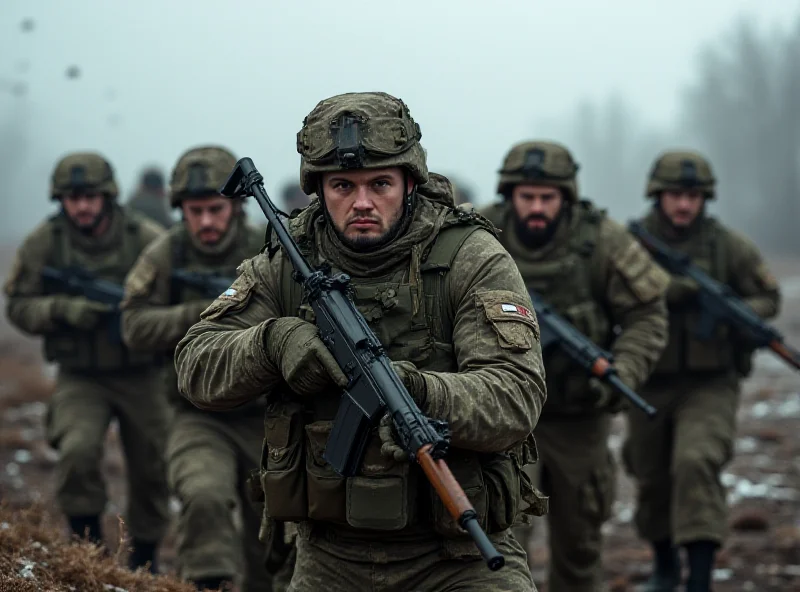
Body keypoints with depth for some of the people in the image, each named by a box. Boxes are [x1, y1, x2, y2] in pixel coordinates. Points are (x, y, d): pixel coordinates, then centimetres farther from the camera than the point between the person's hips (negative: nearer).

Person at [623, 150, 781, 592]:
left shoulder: (729, 246, -5)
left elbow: (767, 298, 3)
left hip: (710, 386, -2)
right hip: (651, 385, 2)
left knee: (696, 465, -24)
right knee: (653, 481, 15)